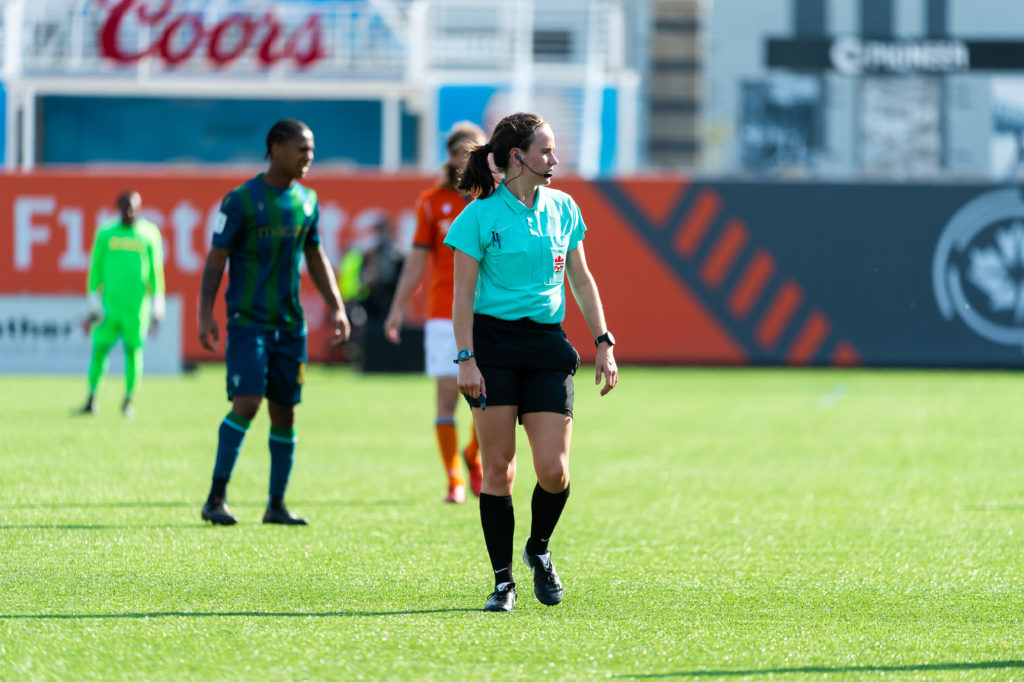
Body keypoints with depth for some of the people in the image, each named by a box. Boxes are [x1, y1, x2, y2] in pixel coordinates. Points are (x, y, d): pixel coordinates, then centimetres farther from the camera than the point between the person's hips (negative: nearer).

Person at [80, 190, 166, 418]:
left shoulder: (149, 233, 4)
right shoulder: (105, 234, 6)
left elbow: (156, 270, 6)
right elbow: (95, 268, 9)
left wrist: (157, 306, 3)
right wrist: (94, 302, 3)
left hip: (137, 305, -1)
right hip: (110, 303, 1)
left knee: (134, 351, 0)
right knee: (100, 349, -3)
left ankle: (128, 400, 11)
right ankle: (92, 399, 6)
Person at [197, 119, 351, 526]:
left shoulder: (306, 202, 11)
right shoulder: (241, 201, -7)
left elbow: (315, 259, 21)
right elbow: (216, 260, -5)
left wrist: (336, 308, 14)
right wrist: (205, 316, -13)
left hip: (290, 324, 6)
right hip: (248, 321, -6)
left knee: (284, 412, 6)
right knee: (246, 404, -16)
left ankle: (276, 505, 15)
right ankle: (215, 499, -10)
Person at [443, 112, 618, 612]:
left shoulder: (563, 209, 9)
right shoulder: (481, 215, -4)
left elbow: (581, 280, 17)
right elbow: (463, 294, -5)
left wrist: (603, 344, 10)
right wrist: (465, 359, -13)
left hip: (547, 346, 4)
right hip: (494, 342, -3)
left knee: (554, 471, -7)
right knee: (498, 467, -3)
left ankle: (539, 550, 21)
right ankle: (503, 581, 5)